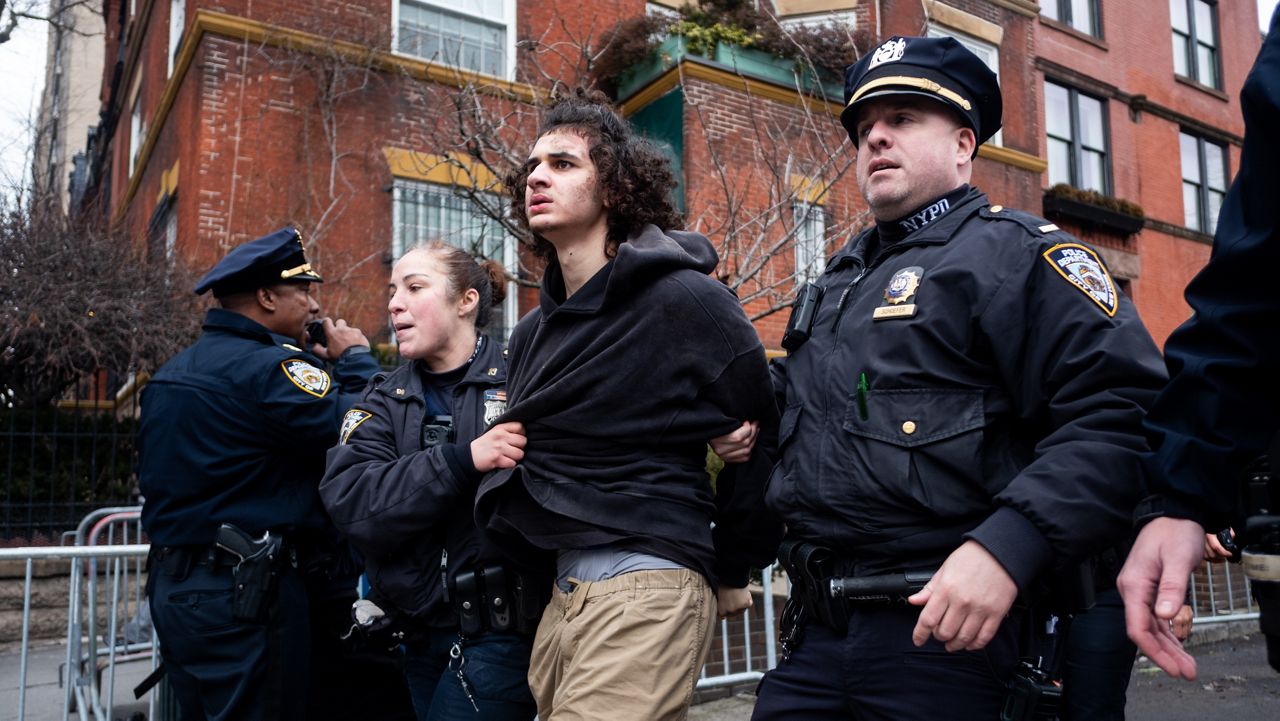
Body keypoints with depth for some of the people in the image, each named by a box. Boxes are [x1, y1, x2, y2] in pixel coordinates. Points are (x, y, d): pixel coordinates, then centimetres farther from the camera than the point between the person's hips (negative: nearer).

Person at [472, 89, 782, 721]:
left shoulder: (685, 301, -10)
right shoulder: (532, 334, 12)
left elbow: (767, 437, -6)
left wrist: (733, 570, 2)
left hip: (647, 590, -7)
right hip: (561, 593, 8)